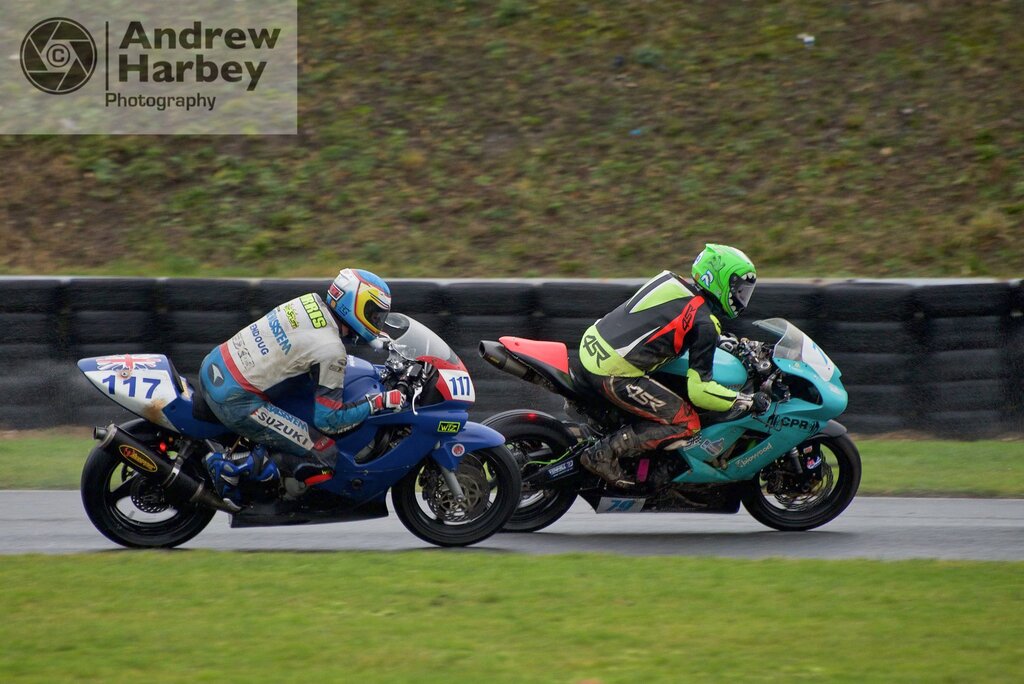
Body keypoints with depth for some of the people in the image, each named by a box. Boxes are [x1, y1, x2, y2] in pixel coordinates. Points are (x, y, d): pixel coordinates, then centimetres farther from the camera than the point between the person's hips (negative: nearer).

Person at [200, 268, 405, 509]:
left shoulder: (310, 300, 7)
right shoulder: (332, 351, -14)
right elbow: (328, 419, -10)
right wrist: (378, 402, -1)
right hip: (237, 402, -8)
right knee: (324, 457, -3)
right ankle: (235, 465, -7)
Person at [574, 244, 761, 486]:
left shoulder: (676, 285, 15)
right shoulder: (704, 322, -9)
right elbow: (699, 390, -12)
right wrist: (746, 401, -3)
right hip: (613, 374, -9)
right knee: (685, 424, -4)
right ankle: (605, 452, -12)